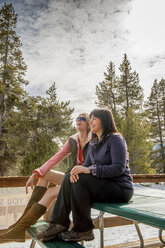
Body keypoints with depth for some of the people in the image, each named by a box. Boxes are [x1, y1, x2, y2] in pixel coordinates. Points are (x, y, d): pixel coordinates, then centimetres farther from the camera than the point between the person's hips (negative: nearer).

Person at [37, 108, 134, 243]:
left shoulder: (115, 139, -10)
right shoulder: (93, 144, 15)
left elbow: (119, 168, -22)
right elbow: (87, 166, 9)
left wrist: (90, 170, -27)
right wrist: (78, 170, -15)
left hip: (120, 188, -7)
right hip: (103, 185, 8)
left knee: (80, 180, -26)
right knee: (70, 178, -10)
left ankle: (83, 230, -14)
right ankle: (59, 224, -11)